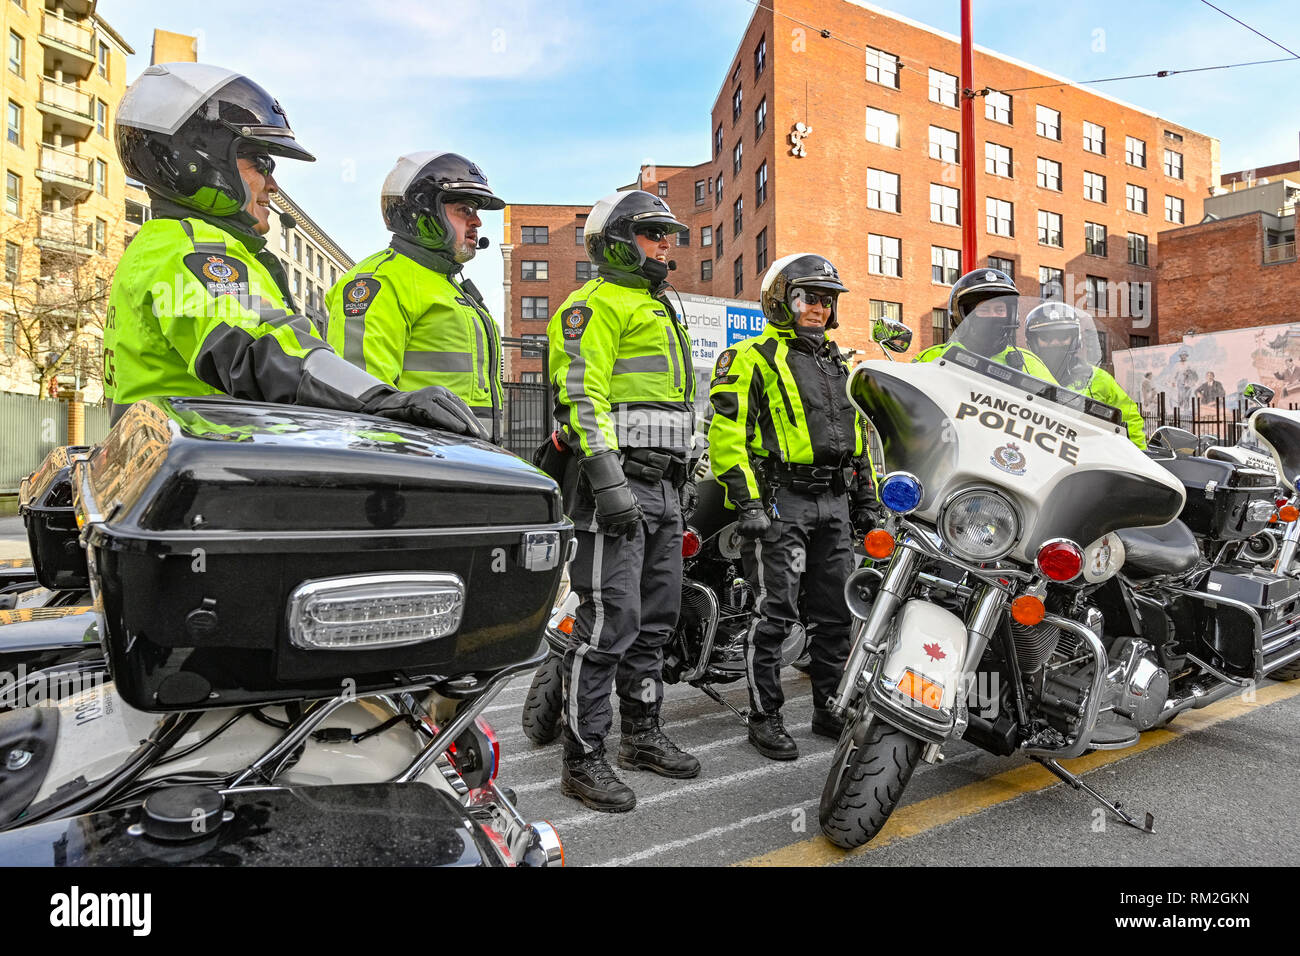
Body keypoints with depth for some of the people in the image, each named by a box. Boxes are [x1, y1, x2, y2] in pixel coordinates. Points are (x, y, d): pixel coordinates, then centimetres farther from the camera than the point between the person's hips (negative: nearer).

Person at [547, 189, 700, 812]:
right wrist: (608, 480, -25)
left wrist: (681, 483, 24)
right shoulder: (597, 303, -3)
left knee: (655, 619, 13)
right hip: (617, 481, -10)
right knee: (610, 621, -9)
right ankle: (583, 758, 2)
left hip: (663, 486, 10)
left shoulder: (660, 310, 27)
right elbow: (582, 395, -16)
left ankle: (643, 736, 26)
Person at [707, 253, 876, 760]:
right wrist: (746, 501, -18)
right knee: (774, 614, -5)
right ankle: (765, 717, 8)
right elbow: (727, 433, -12)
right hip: (780, 502, -7)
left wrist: (865, 499, 20)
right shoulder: (752, 358, -3)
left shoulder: (838, 363, 21)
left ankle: (831, 708, 26)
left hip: (834, 503, 7)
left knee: (834, 613, 12)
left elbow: (858, 434, 25)